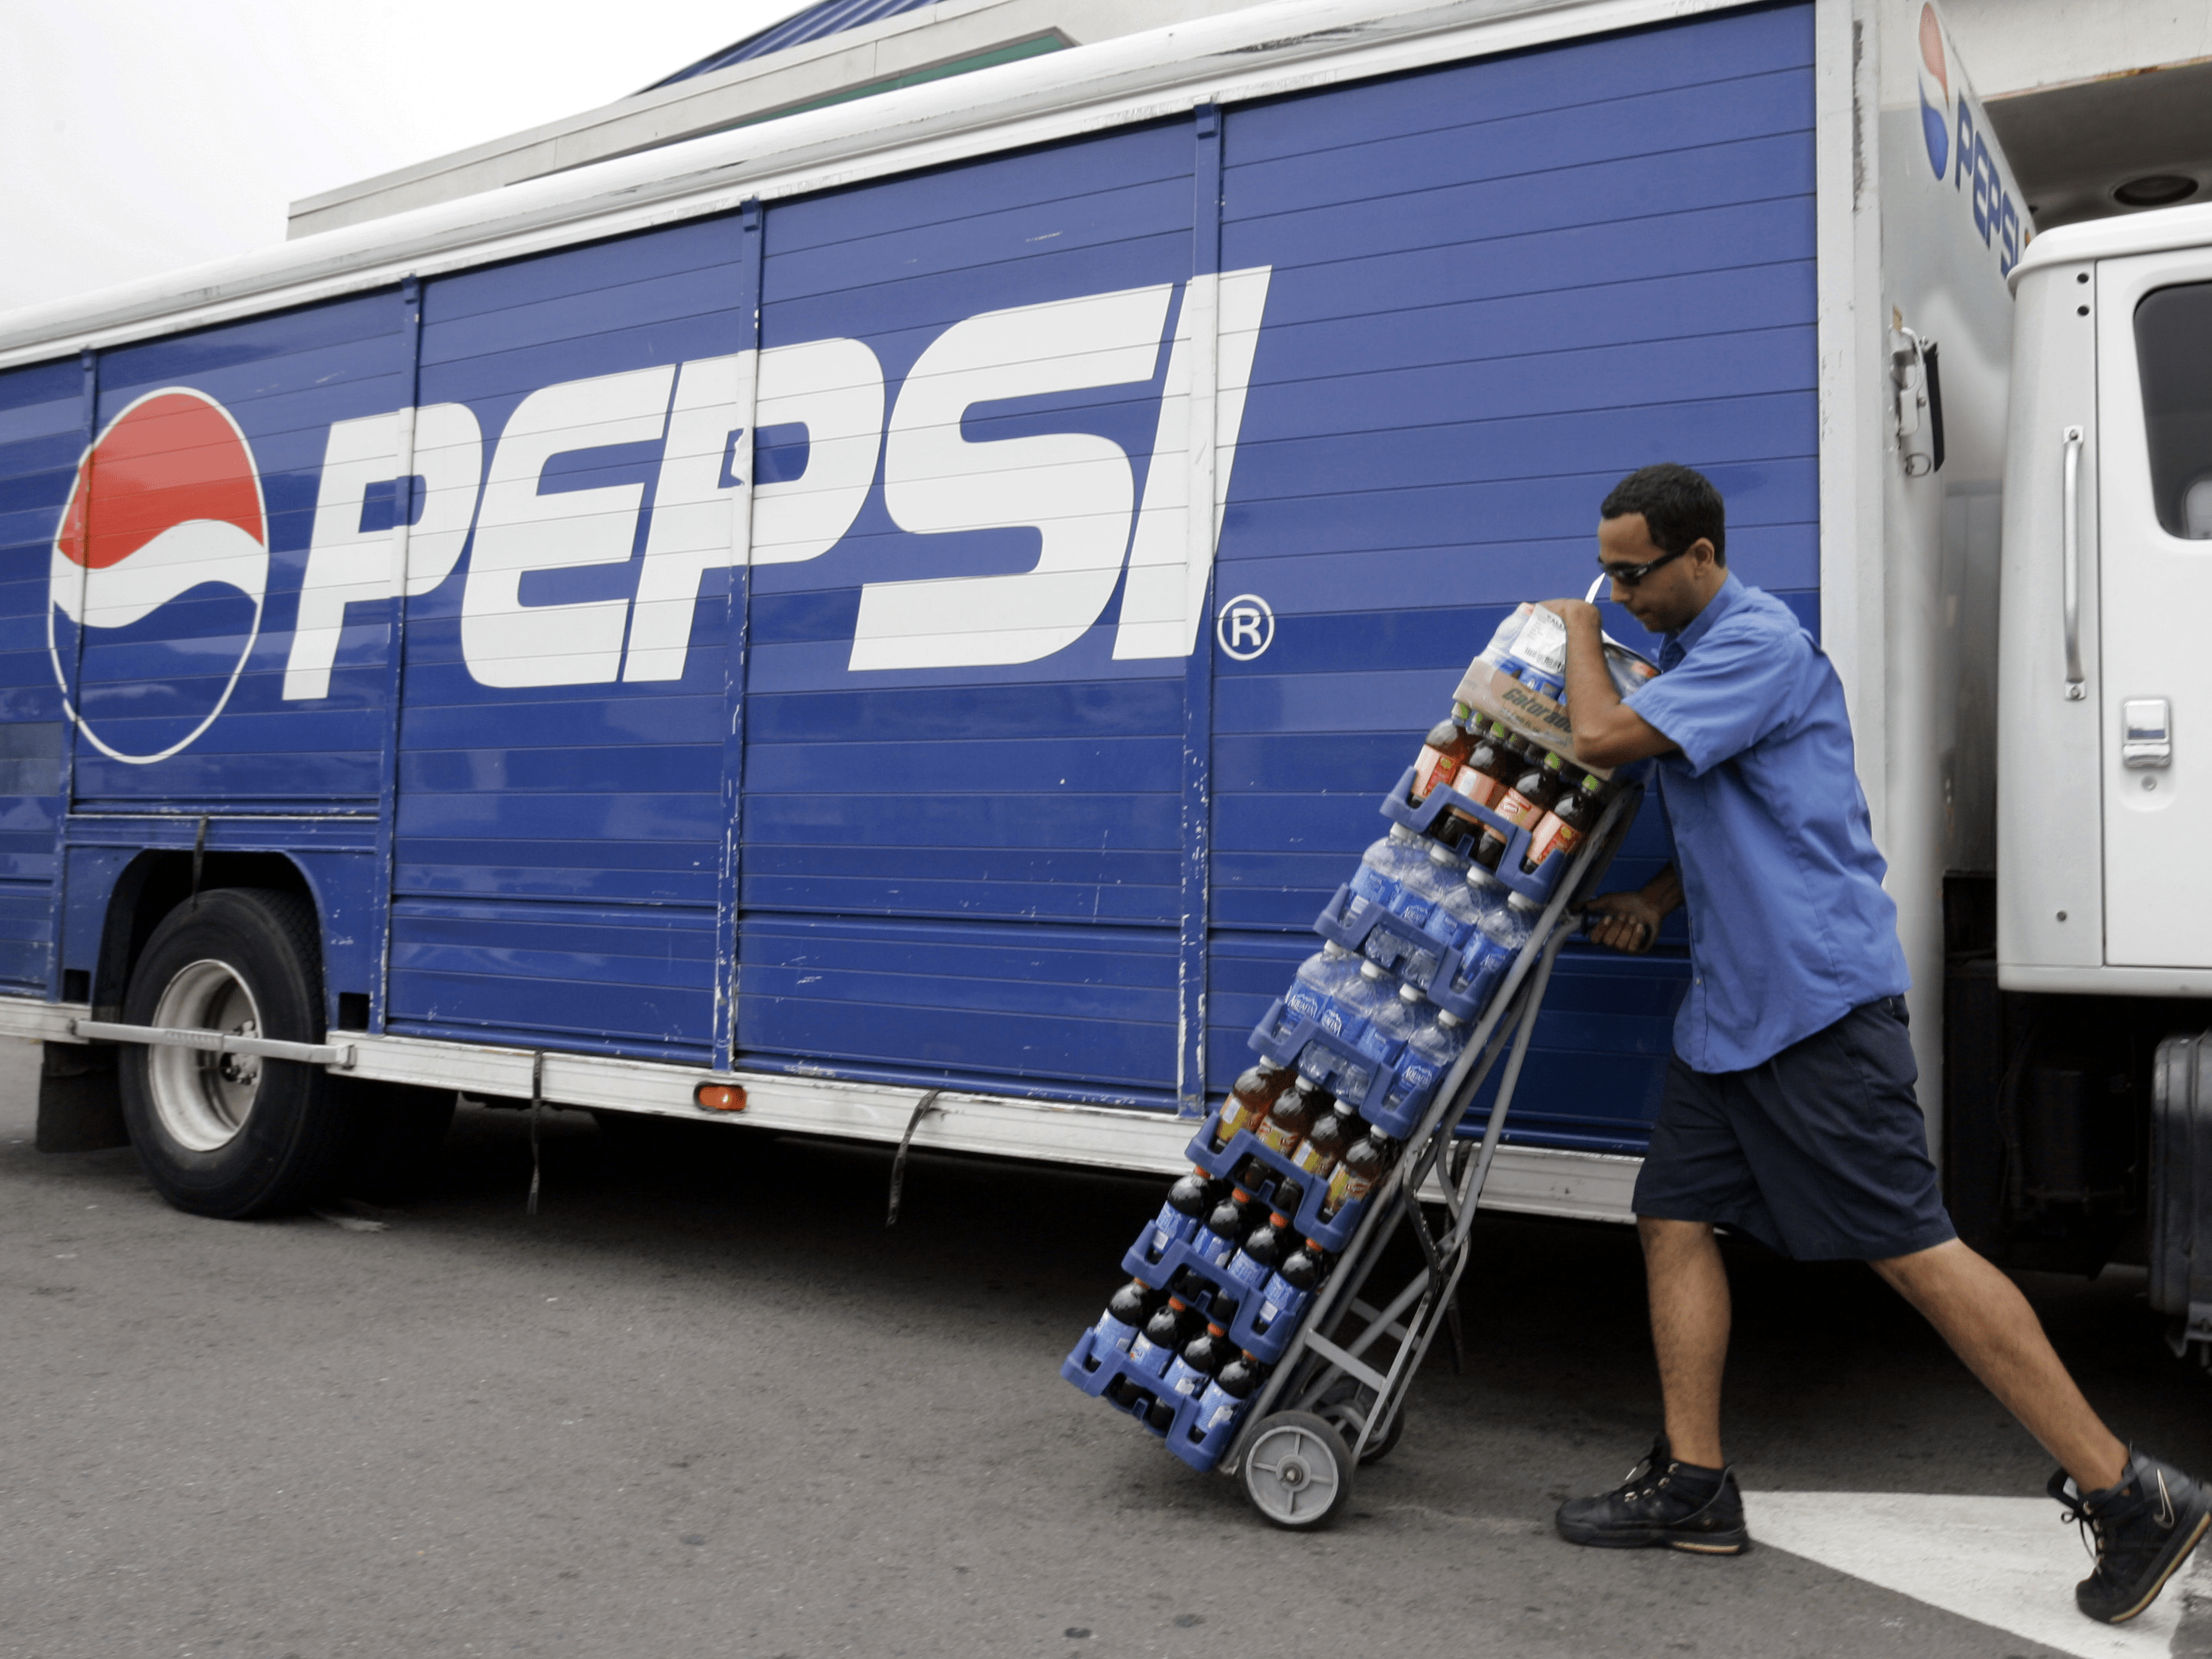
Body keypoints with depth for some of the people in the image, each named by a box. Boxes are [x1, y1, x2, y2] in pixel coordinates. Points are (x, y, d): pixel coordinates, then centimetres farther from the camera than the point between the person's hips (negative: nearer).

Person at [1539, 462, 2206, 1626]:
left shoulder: (1759, 645, -14)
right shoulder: (1691, 657, 18)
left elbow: (1601, 739, -21)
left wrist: (1578, 635, -2)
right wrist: (1656, 900, 11)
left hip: (1818, 999, -10)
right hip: (1729, 1004, 10)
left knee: (1910, 1247, -8)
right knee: (1675, 1215, 8)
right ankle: (1694, 1486, 16)